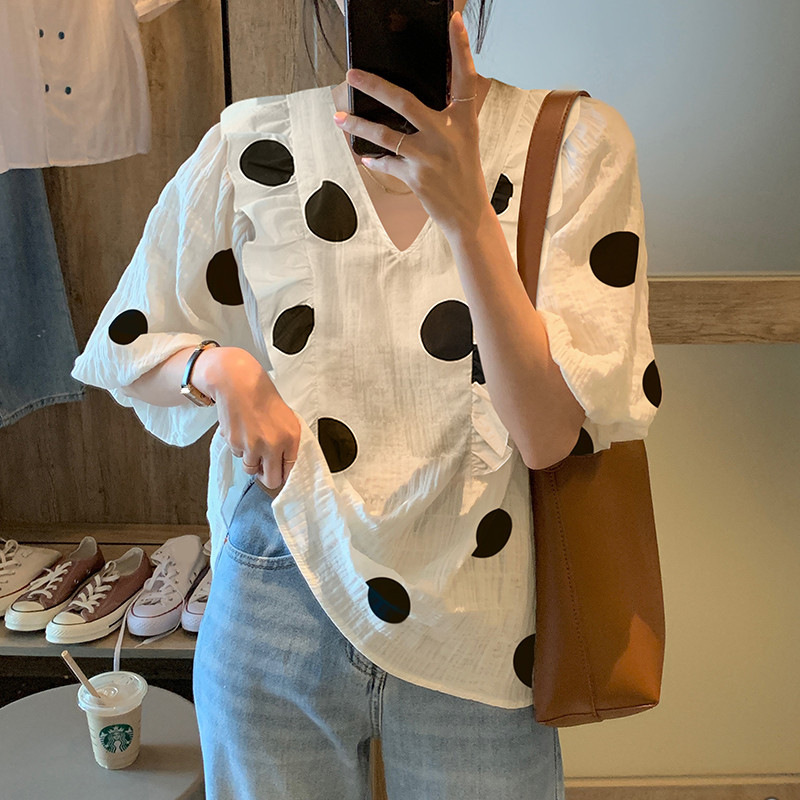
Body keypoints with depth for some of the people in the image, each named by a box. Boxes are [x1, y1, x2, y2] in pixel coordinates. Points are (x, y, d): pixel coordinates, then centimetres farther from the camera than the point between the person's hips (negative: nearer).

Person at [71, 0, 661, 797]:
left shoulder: (577, 145, -8)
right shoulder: (253, 144, -4)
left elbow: (551, 435, -16)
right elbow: (129, 347, 7)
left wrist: (467, 214, -26)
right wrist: (219, 366, -14)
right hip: (275, 604, 2)